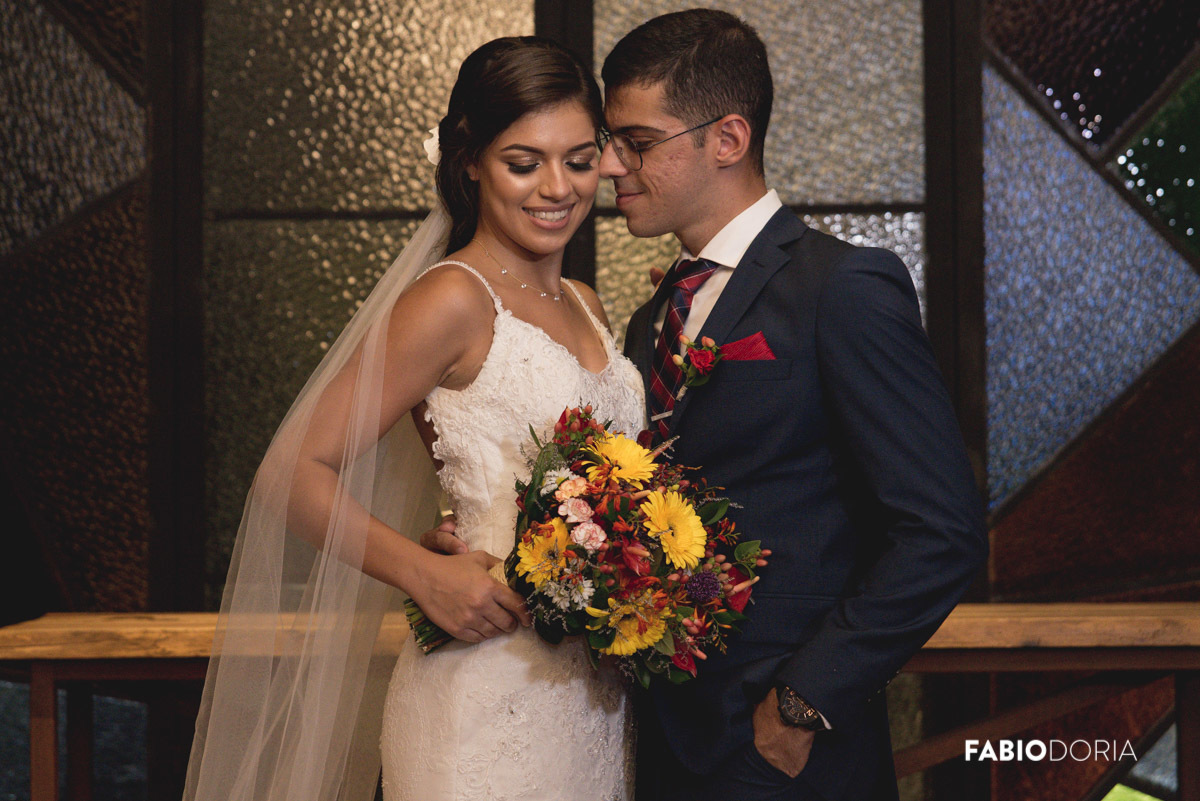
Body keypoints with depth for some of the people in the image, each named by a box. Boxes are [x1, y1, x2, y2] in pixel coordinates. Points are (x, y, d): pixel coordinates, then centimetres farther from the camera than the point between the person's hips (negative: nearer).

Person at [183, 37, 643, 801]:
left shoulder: (585, 307, 13)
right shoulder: (452, 301, -11)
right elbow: (293, 473, -12)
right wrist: (426, 573, -22)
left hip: (595, 700, 7)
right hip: (488, 702, -7)